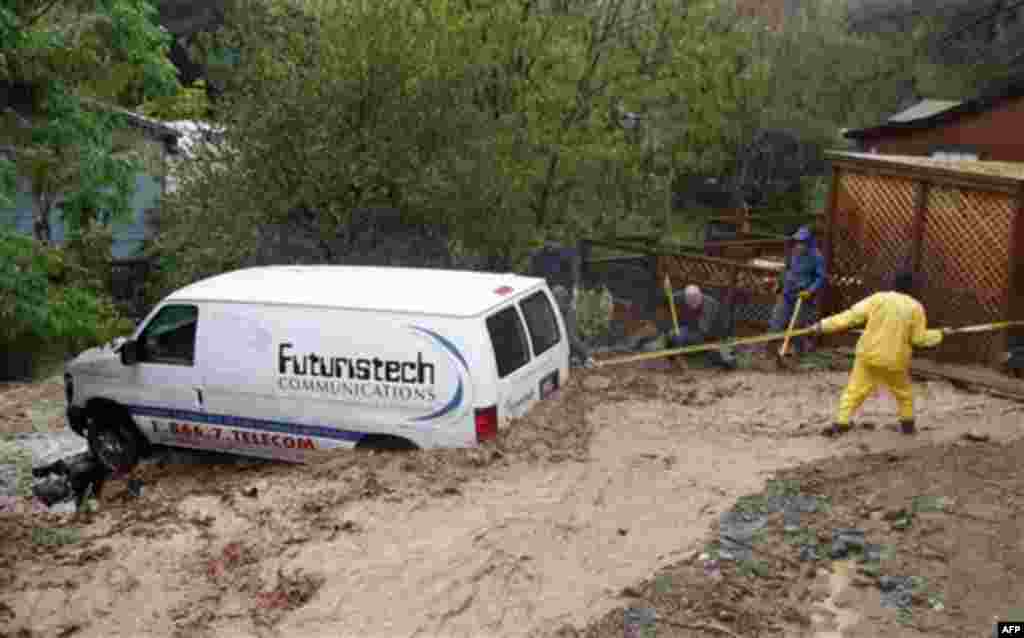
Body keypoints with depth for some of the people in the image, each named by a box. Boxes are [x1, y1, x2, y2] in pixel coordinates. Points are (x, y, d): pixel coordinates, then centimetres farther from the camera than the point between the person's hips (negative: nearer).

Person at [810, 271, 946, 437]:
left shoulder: (878, 298, -3)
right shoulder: (915, 307, -4)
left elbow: (851, 316, -6)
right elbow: (919, 338, 0)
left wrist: (823, 325, -3)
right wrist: (940, 334, 18)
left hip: (869, 356, 0)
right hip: (894, 360, 0)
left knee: (855, 390, 5)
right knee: (904, 392, 24)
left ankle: (841, 423, -2)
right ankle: (907, 424, 34)